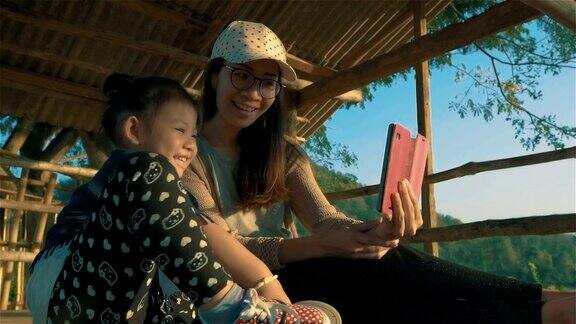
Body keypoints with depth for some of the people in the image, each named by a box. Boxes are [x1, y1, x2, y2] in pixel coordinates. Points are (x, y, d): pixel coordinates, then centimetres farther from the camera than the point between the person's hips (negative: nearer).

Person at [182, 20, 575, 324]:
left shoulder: (283, 152, 11)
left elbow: (324, 217, -5)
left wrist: (374, 231, -29)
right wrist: (320, 245, -31)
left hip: (294, 276, 4)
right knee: (377, 267, -29)